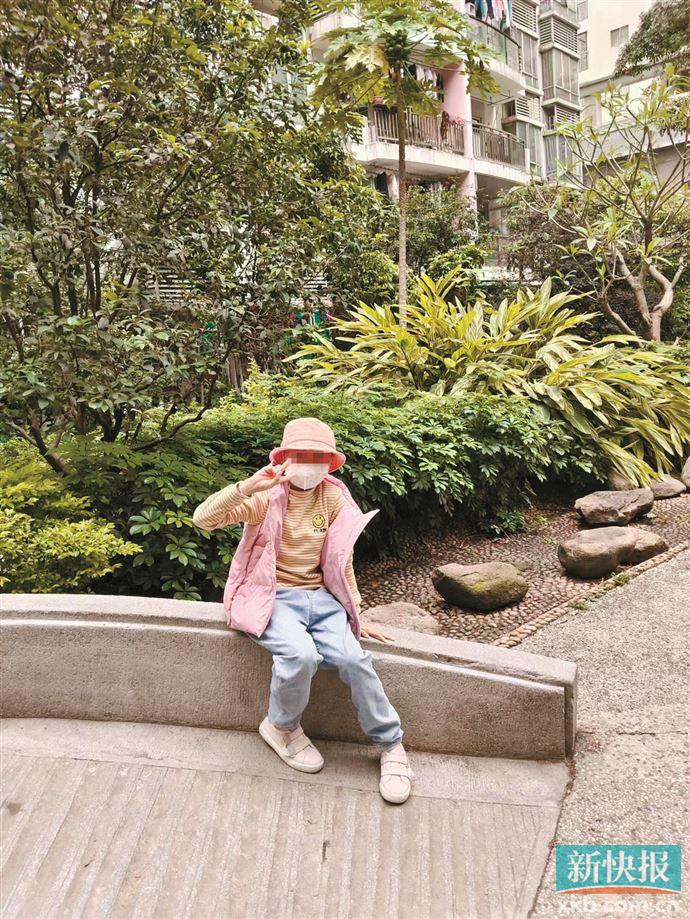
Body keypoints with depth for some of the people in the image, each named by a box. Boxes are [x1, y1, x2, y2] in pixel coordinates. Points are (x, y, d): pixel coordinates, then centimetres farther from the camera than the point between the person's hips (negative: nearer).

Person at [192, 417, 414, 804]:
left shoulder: (333, 498, 5)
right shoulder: (267, 497, -6)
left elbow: (342, 561, 12)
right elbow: (203, 518, -17)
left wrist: (356, 615, 11)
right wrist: (250, 485, -28)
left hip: (320, 597, 3)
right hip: (273, 596, -3)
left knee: (353, 657, -22)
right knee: (301, 655, -31)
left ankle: (391, 744, 0)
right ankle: (282, 727, 1)